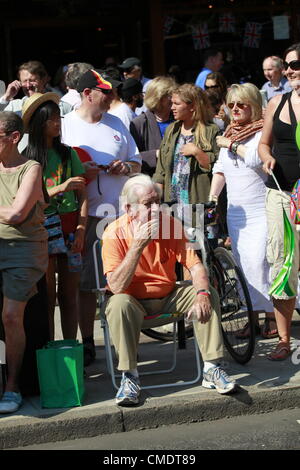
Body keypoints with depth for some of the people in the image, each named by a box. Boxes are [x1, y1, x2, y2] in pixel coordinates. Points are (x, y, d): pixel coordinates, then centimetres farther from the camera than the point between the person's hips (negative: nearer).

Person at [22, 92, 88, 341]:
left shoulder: (68, 154, 7)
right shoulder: (27, 159, -1)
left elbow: (82, 194, 6)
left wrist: (81, 230, -4)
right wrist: (60, 188, -17)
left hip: (70, 225, 2)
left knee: (69, 293, 4)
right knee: (47, 295, 0)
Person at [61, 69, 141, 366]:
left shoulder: (116, 124, 16)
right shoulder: (65, 126, 2)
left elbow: (136, 163, 22)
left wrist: (126, 167, -1)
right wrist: (78, 173, -16)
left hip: (119, 213, 4)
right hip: (84, 215, -3)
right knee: (84, 283, -1)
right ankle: (87, 344, 9)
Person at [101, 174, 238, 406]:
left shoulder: (172, 225, -9)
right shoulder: (115, 233, -18)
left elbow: (195, 265, -12)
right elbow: (116, 286, -27)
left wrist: (202, 294, -33)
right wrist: (138, 245, -33)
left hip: (168, 298, 4)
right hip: (135, 302, -3)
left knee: (209, 294, -18)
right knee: (118, 304, -35)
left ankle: (212, 369, -12)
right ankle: (129, 376, -24)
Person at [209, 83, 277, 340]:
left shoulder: (263, 132, -5)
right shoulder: (229, 134, 17)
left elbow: (256, 158, -23)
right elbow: (220, 169, 18)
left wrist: (232, 145, -10)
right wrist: (212, 197, 7)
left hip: (261, 210, -7)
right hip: (235, 211, 7)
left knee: (258, 262, -13)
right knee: (242, 264, 5)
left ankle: (272, 316, -4)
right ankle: (252, 316, 12)